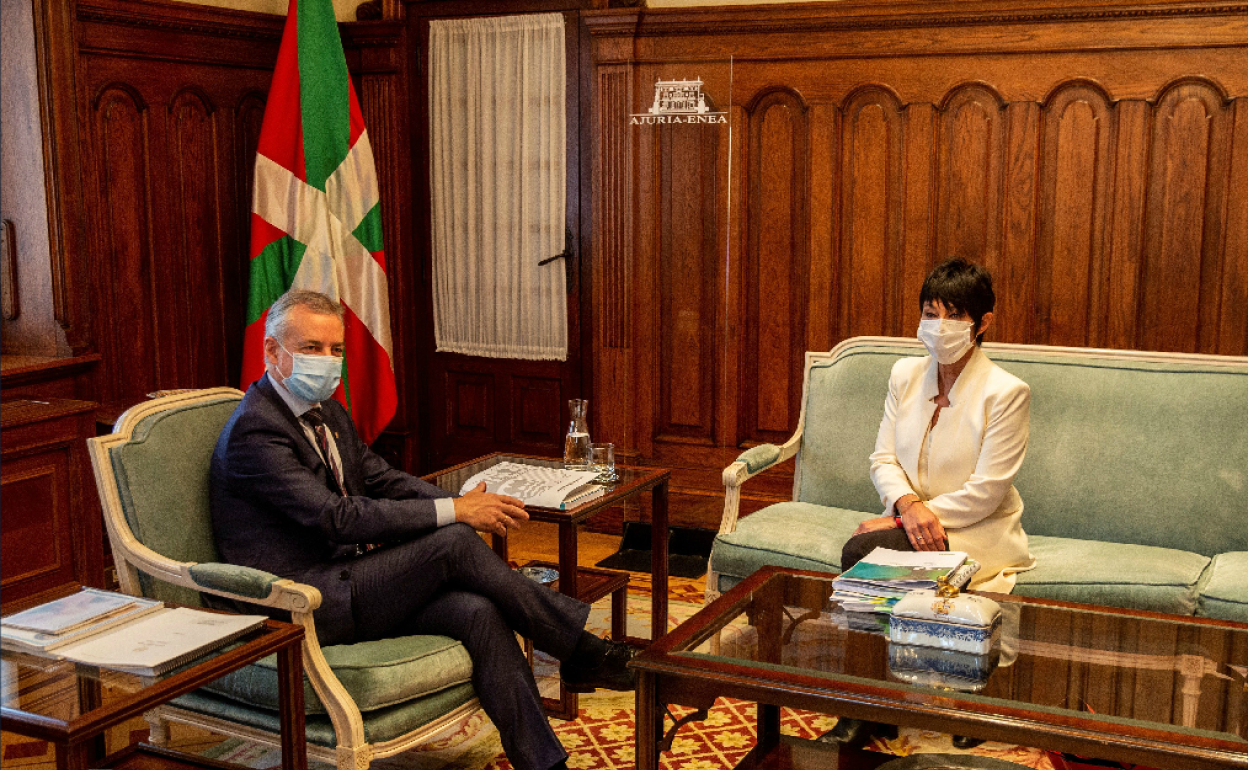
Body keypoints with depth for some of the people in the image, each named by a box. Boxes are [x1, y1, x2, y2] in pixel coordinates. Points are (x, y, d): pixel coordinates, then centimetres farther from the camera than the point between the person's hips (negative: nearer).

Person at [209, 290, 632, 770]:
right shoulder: (253, 431, -17)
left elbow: (382, 479, 11)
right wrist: (453, 512, -23)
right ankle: (583, 652, -10)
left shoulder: (326, 411, 14)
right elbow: (337, 515, -24)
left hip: (341, 579, 8)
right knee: (454, 542, -23)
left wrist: (471, 506, -8)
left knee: (477, 610, -17)